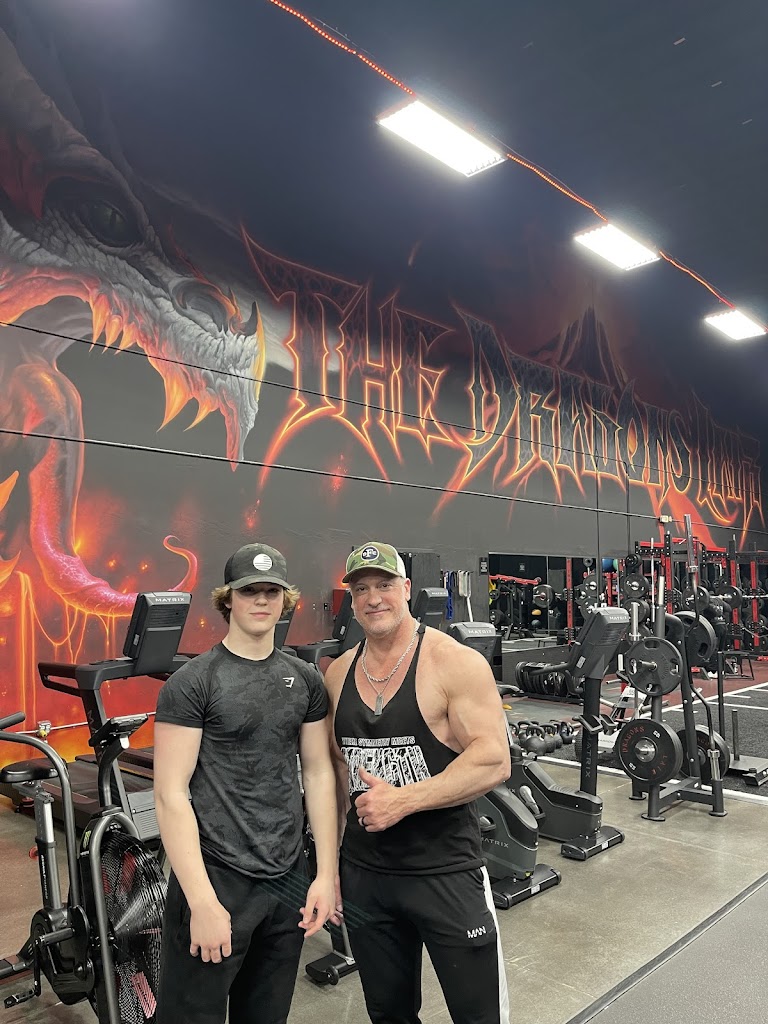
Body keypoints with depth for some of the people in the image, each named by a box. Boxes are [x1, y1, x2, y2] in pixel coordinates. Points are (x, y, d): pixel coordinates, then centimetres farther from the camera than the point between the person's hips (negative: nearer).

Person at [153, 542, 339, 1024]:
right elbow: (171, 793, -13)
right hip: (216, 878, -4)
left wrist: (326, 875, 3)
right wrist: (203, 901, -16)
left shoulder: (306, 680, 4)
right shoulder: (192, 683, -10)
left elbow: (319, 774, 7)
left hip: (289, 879, 5)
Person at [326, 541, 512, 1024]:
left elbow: (494, 760, -19)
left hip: (447, 871, -5)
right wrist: (331, 860, 11)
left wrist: (402, 800, -24)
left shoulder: (456, 663, -14)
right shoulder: (339, 673, 3)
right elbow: (338, 767, 11)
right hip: (364, 872, 5)